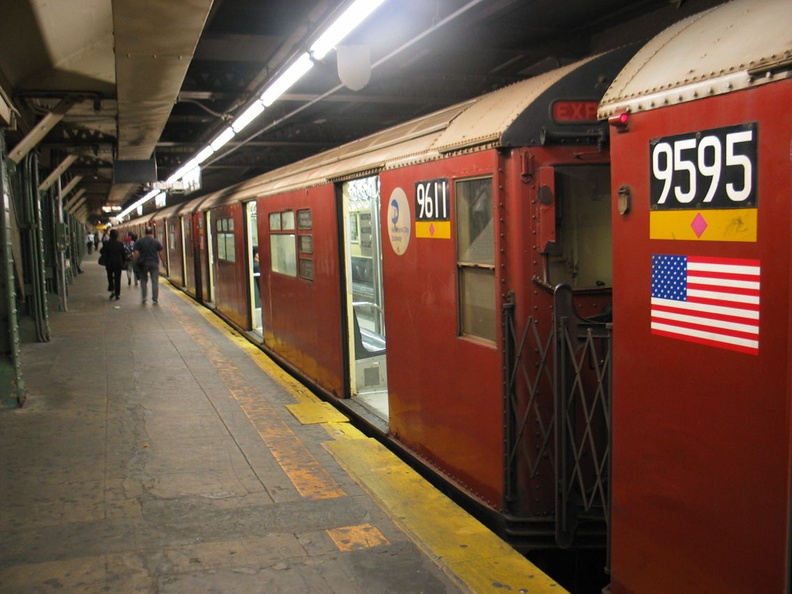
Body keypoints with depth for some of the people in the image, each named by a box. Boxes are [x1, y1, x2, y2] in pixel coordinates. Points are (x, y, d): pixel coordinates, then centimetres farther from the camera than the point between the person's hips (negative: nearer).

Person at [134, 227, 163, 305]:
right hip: (154, 263, 0)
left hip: (143, 263, 0)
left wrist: (136, 262, 1)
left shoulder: (139, 241, -2)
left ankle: (143, 298, 4)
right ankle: (155, 299, -1)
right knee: (155, 281, 2)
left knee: (143, 280, 14)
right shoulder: (156, 242, -1)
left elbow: (136, 253, -7)